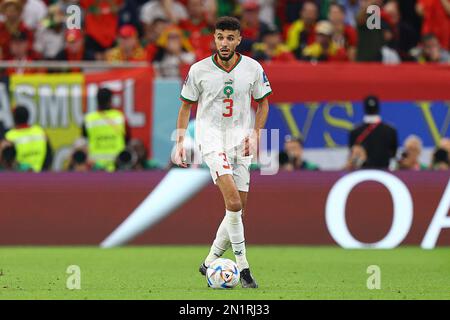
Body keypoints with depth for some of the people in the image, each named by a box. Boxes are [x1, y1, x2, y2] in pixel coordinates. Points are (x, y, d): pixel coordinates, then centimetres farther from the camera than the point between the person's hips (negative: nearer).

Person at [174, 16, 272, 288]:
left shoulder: (253, 68, 0)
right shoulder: (199, 70, -4)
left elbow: (263, 103, 13)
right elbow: (186, 106, 7)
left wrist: (255, 134, -2)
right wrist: (180, 143, 1)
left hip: (241, 140, 4)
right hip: (211, 136, -4)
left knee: (238, 209, 3)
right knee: (233, 201, -21)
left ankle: (211, 262, 19)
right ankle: (243, 266, -17)